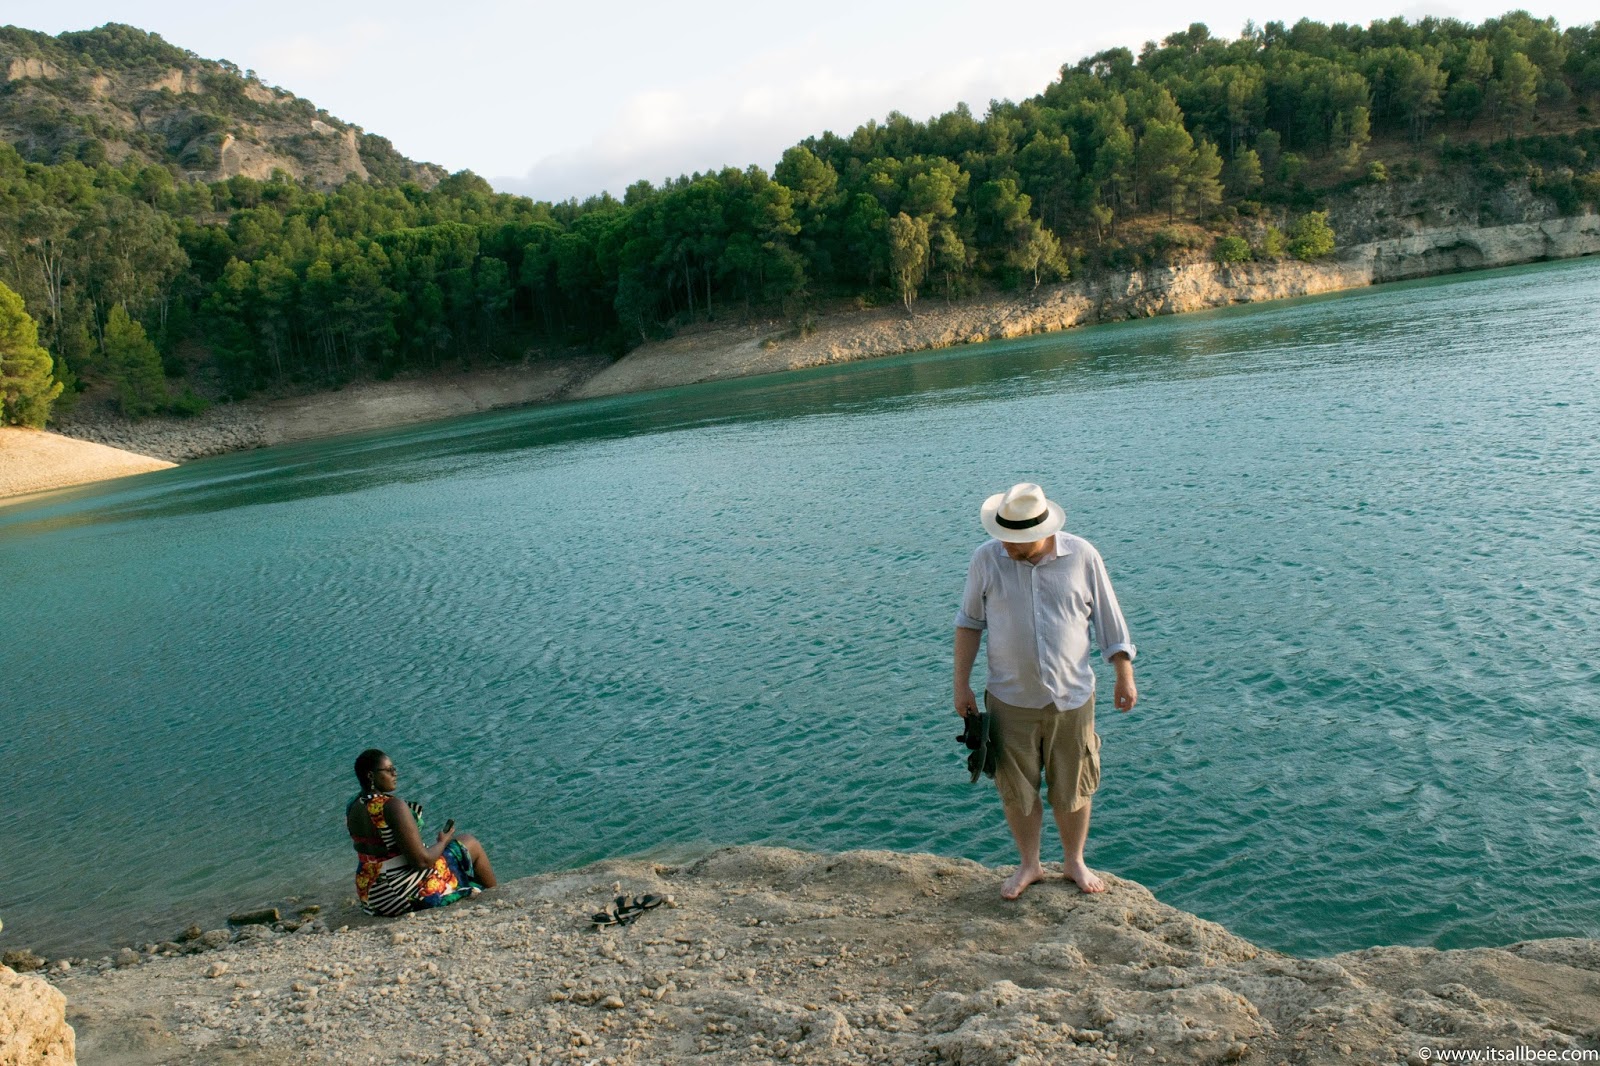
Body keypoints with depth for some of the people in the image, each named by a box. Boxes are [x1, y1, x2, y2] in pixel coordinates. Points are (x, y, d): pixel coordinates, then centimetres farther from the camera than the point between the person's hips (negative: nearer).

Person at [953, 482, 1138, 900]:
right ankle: (1029, 865, 32)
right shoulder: (986, 559, -7)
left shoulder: (1082, 556, -8)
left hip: (1071, 697, 0)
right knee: (1017, 790, 10)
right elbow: (969, 623, 2)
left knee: (1072, 788, 12)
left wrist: (1125, 676, 2)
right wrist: (961, 685, 1)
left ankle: (1075, 862, 35)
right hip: (1010, 699, 0)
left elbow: (1109, 620, 2)